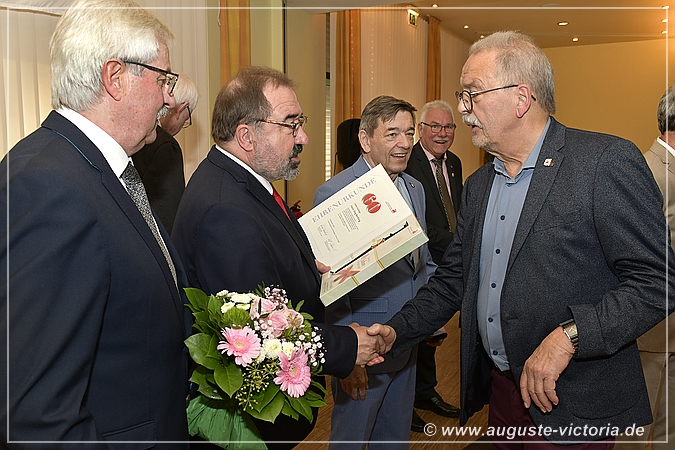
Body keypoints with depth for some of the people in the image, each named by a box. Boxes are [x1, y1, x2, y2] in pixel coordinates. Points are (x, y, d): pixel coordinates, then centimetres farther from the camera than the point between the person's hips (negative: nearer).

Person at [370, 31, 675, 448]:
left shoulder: (608, 162, -14)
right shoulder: (478, 185, 8)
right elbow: (453, 279, 10)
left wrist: (568, 336, -25)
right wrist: (396, 332, 0)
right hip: (498, 387, 6)